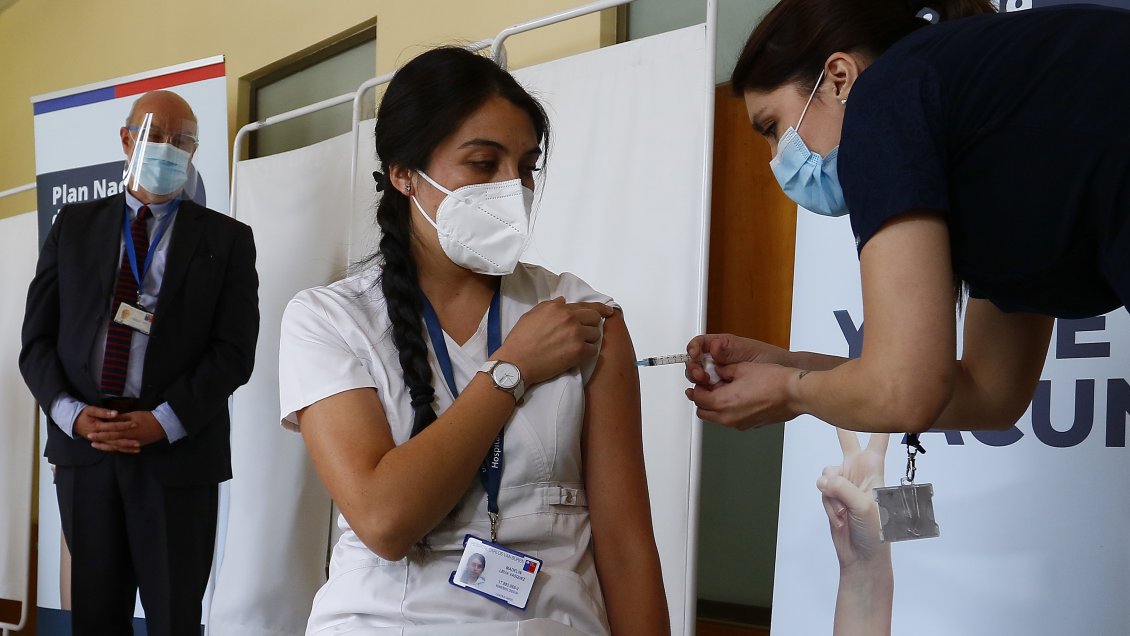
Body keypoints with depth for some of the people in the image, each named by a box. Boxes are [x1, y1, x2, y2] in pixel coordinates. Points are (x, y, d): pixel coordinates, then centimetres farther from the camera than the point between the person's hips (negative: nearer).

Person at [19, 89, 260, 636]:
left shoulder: (227, 240, 5)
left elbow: (233, 350, -3)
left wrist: (163, 422, -14)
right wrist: (71, 413, -9)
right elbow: (37, 337, 8)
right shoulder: (74, 225, 12)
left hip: (178, 455, -2)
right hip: (83, 446, 2)